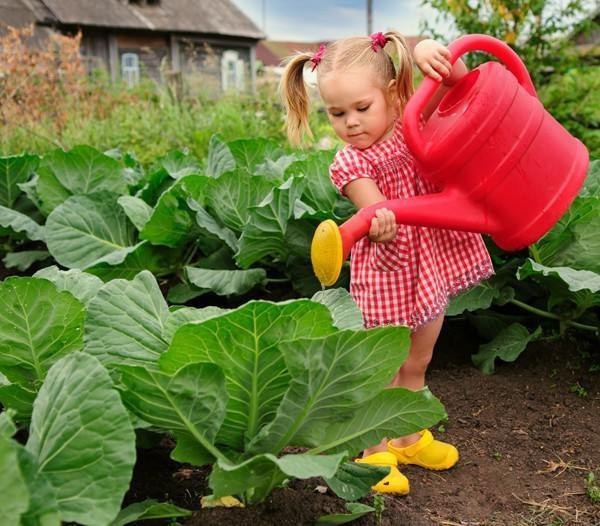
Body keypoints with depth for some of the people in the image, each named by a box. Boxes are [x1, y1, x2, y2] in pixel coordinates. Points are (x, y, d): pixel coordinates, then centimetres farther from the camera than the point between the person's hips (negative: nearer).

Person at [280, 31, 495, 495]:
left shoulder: (413, 122, -3)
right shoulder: (351, 164, -14)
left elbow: (457, 81, -7)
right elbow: (380, 213, -25)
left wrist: (428, 51, -28)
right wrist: (380, 226, -50)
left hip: (433, 263, 5)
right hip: (386, 273, -4)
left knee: (417, 364, 21)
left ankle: (409, 438, 41)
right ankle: (376, 453, 25)